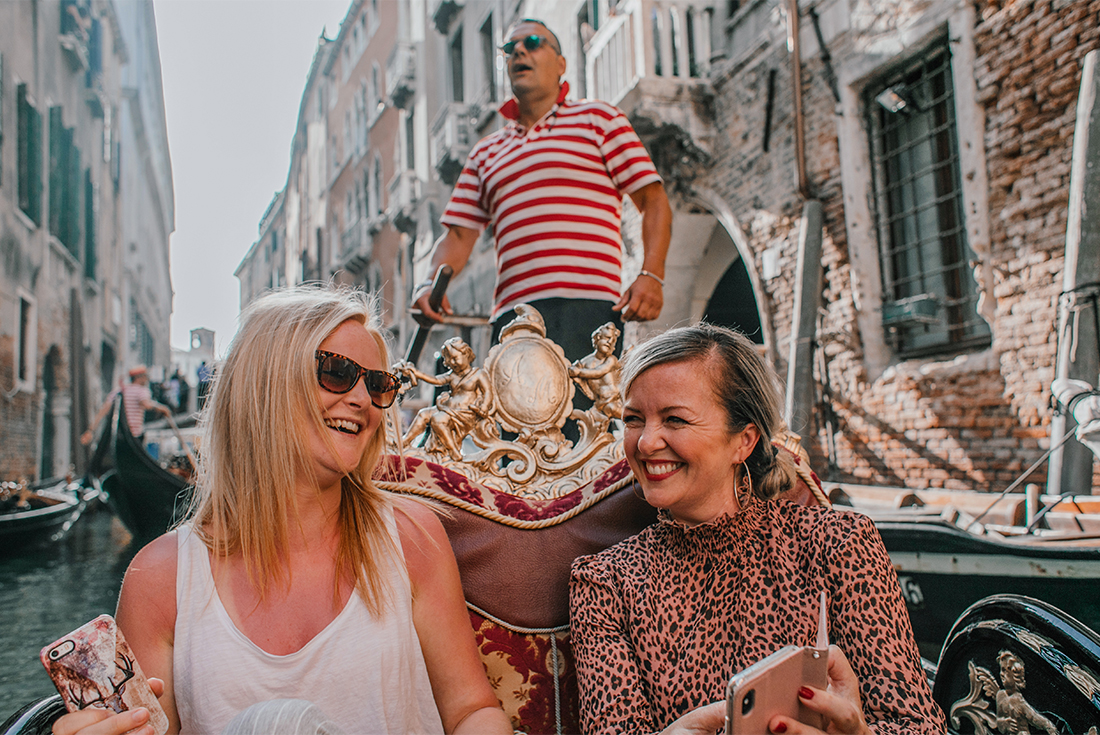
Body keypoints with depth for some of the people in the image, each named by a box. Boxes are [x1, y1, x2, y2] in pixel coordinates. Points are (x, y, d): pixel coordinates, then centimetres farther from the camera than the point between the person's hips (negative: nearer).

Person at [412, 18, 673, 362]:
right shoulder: (486, 152, 25)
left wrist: (651, 276, -9)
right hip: (511, 312, 4)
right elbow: (459, 235, 18)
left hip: (587, 304, -4)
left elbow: (653, 200, 6)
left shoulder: (596, 117, 13)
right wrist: (430, 284, -3)